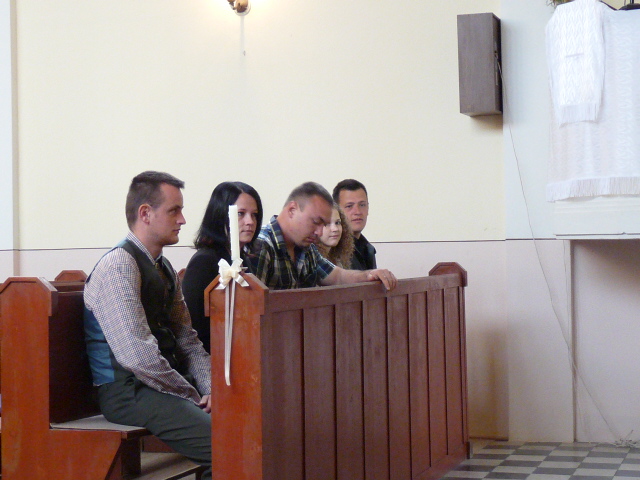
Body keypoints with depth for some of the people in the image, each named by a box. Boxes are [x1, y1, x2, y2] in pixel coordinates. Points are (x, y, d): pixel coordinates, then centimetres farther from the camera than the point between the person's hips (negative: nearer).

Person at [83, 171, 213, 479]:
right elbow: (138, 355, -22)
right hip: (129, 392, -9)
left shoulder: (164, 268, 16)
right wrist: (192, 397, -14)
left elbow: (187, 339, 16)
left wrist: (210, 388, -1)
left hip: (170, 381, 9)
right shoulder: (118, 266, -14)